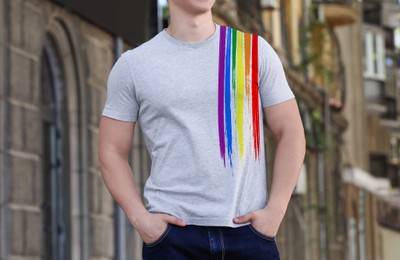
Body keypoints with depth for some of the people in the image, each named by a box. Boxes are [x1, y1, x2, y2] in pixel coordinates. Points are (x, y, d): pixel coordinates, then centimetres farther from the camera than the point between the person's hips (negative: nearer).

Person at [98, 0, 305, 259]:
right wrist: (140, 218, -7)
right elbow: (113, 152, 7)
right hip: (172, 233, -1)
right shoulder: (133, 65, 5)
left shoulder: (255, 50, 6)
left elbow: (290, 133, 7)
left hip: (248, 230, 1)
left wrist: (275, 211, -4)